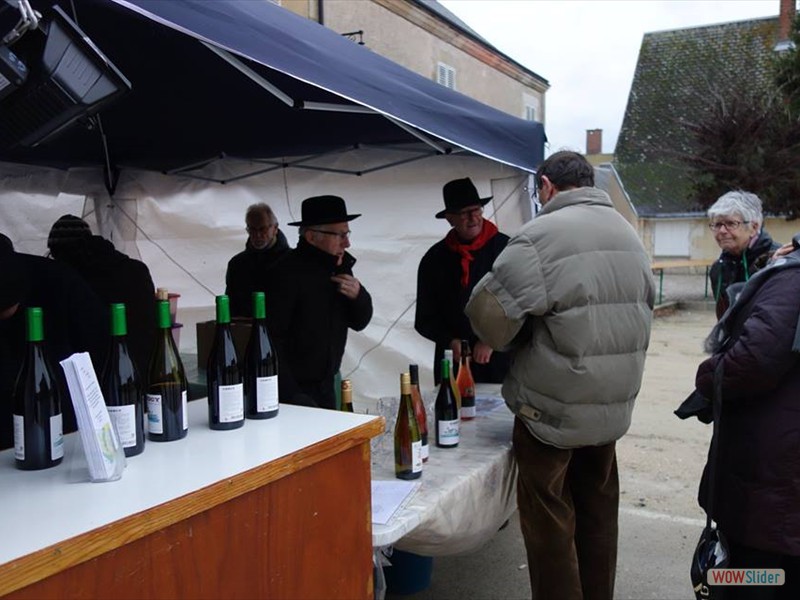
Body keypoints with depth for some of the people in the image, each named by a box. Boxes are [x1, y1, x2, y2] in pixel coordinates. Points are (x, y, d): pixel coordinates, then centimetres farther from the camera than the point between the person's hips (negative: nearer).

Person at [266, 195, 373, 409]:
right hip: (293, 389, -7)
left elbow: (359, 322, 12)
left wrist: (358, 295, -9)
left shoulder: (340, 266, 5)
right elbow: (271, 338, -19)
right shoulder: (287, 273, -18)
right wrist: (290, 395, -21)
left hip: (326, 384, 7)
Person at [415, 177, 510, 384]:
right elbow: (425, 319, 9)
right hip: (454, 363, 2)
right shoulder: (434, 258, 6)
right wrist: (451, 341, -6)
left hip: (500, 359, -2)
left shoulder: (505, 248, -1)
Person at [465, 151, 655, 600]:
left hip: (554, 407, -7)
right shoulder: (630, 235, 8)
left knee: (550, 520, 7)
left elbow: (489, 314, -18)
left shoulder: (542, 235, -17)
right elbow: (645, 310, 14)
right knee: (599, 510, 20)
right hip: (614, 404, 7)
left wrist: (508, 341, 3)